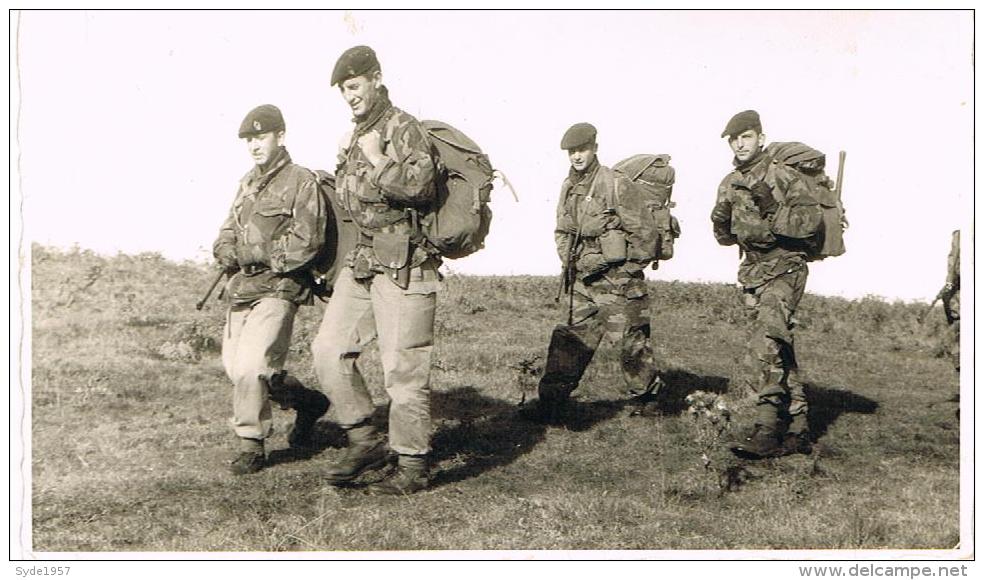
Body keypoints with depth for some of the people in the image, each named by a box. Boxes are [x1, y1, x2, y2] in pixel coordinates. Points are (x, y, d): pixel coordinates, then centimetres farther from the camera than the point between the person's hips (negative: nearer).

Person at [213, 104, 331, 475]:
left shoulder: (301, 182, -8)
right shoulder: (247, 184, 16)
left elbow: (306, 242, -18)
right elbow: (226, 239, 19)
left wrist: (252, 253, -12)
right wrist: (227, 252, -5)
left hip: (278, 290, -8)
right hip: (242, 290, 8)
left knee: (250, 367, -16)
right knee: (234, 368, 11)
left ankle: (251, 446, 2)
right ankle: (308, 403, 28)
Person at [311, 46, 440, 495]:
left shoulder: (403, 128, -8)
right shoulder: (358, 135, 17)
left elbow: (420, 185, -24)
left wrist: (375, 162, -17)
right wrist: (346, 163, 12)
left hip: (404, 264, -9)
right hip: (363, 260, 9)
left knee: (403, 368, -4)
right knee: (329, 350, 4)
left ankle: (412, 468, 7)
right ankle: (365, 441, 17)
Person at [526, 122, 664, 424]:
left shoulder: (616, 185, -12)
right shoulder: (568, 186, 10)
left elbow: (640, 231, -11)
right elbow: (562, 232, 20)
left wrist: (627, 274, -9)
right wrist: (569, 263, 7)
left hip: (617, 276, -6)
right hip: (582, 279, 6)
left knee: (633, 341, 3)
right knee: (572, 338, 5)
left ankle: (649, 396, 19)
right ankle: (551, 402, 7)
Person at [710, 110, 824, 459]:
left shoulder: (781, 176, -7)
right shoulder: (729, 185, 12)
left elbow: (813, 218, -16)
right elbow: (725, 237, 21)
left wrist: (773, 217, -21)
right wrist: (723, 224, 2)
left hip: (784, 269, -7)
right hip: (752, 274, 7)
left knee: (767, 342, -25)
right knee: (779, 352, 11)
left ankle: (768, 427, -27)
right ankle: (797, 431, 19)